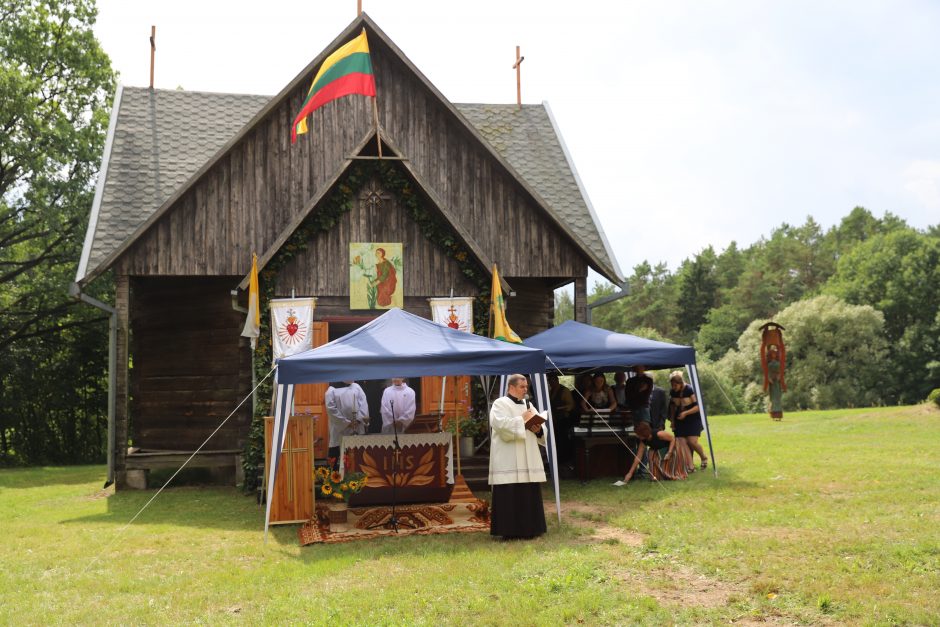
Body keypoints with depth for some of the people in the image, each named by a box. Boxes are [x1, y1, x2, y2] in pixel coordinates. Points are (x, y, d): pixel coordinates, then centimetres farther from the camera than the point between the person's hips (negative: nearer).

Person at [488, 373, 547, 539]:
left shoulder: (528, 404, 18)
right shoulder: (500, 404, -2)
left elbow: (541, 428, 17)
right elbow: (501, 424, -20)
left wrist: (538, 429, -7)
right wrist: (522, 420, -13)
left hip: (528, 460, 7)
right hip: (509, 462, -7)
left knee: (530, 495, 5)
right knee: (510, 496, -9)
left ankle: (529, 529, 11)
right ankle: (510, 531, -5)